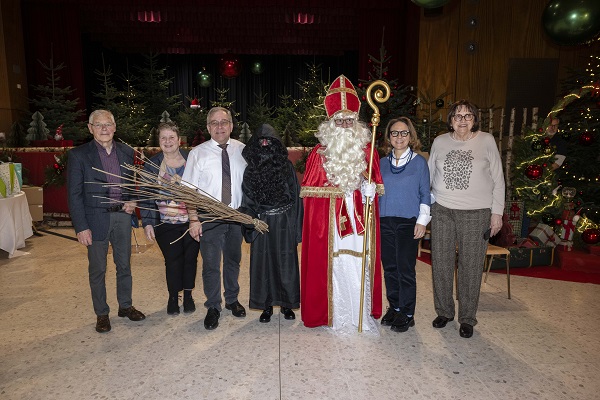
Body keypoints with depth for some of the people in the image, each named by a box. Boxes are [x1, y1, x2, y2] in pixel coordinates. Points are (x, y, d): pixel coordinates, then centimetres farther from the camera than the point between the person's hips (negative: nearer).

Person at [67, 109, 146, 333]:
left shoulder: (126, 152, 5)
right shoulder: (79, 155, -6)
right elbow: (74, 194, -7)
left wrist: (133, 201, -4)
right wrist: (81, 227, -12)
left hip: (122, 216, 4)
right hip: (96, 219, -3)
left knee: (124, 265, 15)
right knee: (97, 270, 9)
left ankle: (125, 306, 32)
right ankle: (101, 314, 24)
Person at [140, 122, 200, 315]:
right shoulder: (151, 165, 1)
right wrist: (147, 223, -6)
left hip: (192, 221, 1)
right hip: (166, 224, 0)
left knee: (191, 258, 10)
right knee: (172, 261, 3)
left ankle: (188, 294, 30)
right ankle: (173, 297, 25)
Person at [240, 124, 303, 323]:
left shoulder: (286, 167, -1)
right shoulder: (250, 170, 5)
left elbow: (295, 196, -2)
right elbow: (247, 200, 5)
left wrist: (296, 226, -6)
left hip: (284, 224, -1)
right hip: (261, 223, 2)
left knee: (285, 262, 5)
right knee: (262, 263, 6)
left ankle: (287, 304, 22)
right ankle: (266, 305, 20)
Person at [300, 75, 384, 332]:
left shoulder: (367, 150, 9)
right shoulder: (319, 152, 2)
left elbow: (376, 181, 11)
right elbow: (309, 190, -1)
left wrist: (369, 188, -11)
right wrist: (342, 189, -8)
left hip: (359, 216, 2)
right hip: (329, 217, -1)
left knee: (359, 262, 2)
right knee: (333, 263, 1)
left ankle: (363, 315, 17)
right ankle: (335, 315, 16)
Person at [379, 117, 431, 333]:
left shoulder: (419, 162, 2)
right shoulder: (383, 163, 10)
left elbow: (425, 194, 1)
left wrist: (422, 220, -5)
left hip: (408, 223, -3)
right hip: (385, 222, 4)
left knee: (405, 269, -2)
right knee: (389, 267, 9)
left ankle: (407, 313, 11)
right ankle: (394, 307, 24)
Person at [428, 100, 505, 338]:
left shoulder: (486, 141, 2)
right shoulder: (440, 142, 7)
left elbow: (498, 178, 4)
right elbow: (429, 175, 14)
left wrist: (497, 212, 0)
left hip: (476, 213, -2)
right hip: (442, 211, 2)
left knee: (471, 267, 3)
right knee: (441, 264, 7)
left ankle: (467, 318, 20)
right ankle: (444, 312, 26)